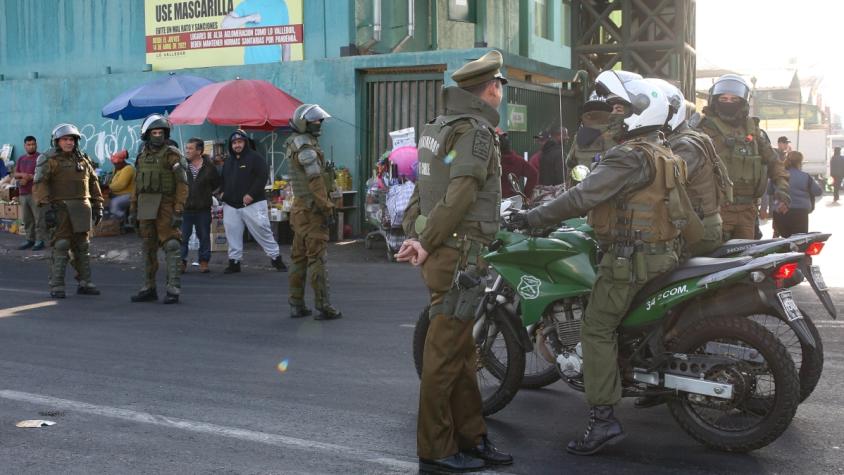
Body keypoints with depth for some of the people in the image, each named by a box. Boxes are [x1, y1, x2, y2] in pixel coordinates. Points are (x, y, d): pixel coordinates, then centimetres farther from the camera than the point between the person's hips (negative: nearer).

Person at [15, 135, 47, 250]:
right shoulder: (21, 159, 19)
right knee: (27, 219, 8)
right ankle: (30, 240, 14)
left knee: (39, 218, -8)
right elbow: (15, 174, 14)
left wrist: (29, 177, -13)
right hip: (23, 194, 7)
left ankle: (40, 240, -7)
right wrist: (22, 174, -7)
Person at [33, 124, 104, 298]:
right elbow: (40, 184, -12)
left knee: (82, 247, 8)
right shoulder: (49, 160, -3)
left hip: (82, 209, 5)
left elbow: (93, 183, 18)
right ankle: (56, 287, -2)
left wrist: (98, 206, 12)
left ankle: (84, 283, 15)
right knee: (60, 247, -7)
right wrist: (46, 206, -21)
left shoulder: (83, 160, 14)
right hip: (60, 209, -5)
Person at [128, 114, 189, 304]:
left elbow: (182, 185, -11)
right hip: (145, 208, 6)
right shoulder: (142, 156, 14)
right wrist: (133, 210, 14)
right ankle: (149, 288, 18)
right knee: (148, 248, 10)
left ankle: (173, 289, -8)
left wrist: (178, 211, -17)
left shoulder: (172, 155, -6)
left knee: (170, 246, -10)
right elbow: (137, 185, 18)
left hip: (165, 208, -6)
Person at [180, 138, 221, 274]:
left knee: (204, 237, 9)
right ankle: (181, 262, 11)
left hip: (203, 209, 0)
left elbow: (216, 183, 13)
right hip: (184, 208, 0)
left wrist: (205, 193, 8)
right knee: (182, 237, 2)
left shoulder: (209, 167, -2)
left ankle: (204, 262, 21)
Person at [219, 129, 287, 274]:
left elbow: (262, 177, -12)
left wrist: (251, 194, -19)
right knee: (233, 234, 5)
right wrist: (223, 192, 7)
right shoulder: (228, 161, 18)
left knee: (262, 231, -5)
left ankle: (275, 258, 4)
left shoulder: (255, 158, -3)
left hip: (252, 203, -6)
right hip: (231, 205, 6)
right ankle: (234, 262, 14)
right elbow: (222, 180, 27)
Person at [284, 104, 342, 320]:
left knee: (298, 256, 12)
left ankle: (296, 304, 17)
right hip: (313, 208, -9)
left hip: (300, 208, 9)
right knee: (316, 257, -7)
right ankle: (324, 307, -4)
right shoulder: (306, 146, -14)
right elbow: (315, 181, -19)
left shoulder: (293, 144, 15)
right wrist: (327, 207, -16)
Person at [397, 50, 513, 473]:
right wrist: (427, 243, -16)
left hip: (441, 252, 10)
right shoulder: (477, 131, -13)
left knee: (463, 354, 15)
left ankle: (471, 438, 24)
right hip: (459, 252, -10)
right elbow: (460, 196, -21)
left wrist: (412, 234, 8)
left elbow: (422, 188, 14)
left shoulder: (439, 127, 16)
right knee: (445, 354, -3)